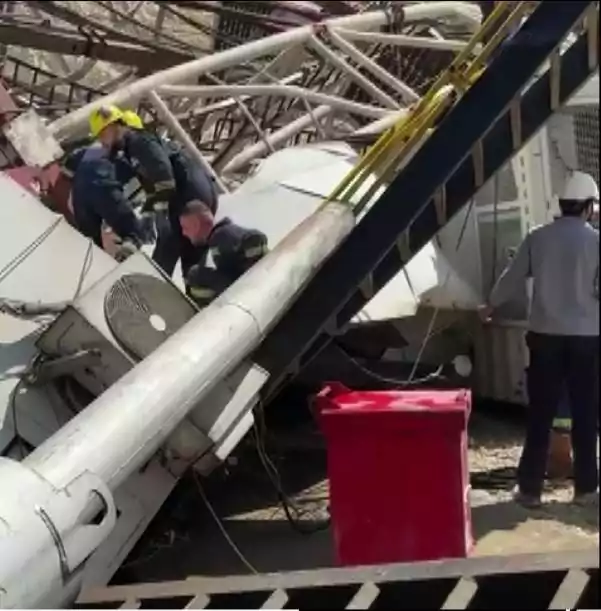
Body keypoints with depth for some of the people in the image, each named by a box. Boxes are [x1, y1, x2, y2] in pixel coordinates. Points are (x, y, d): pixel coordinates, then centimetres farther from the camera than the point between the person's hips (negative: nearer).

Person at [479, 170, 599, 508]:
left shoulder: (538, 237, 2)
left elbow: (512, 278, 11)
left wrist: (490, 307, 27)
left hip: (545, 335, 2)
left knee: (540, 414, 6)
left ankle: (530, 487, 8)